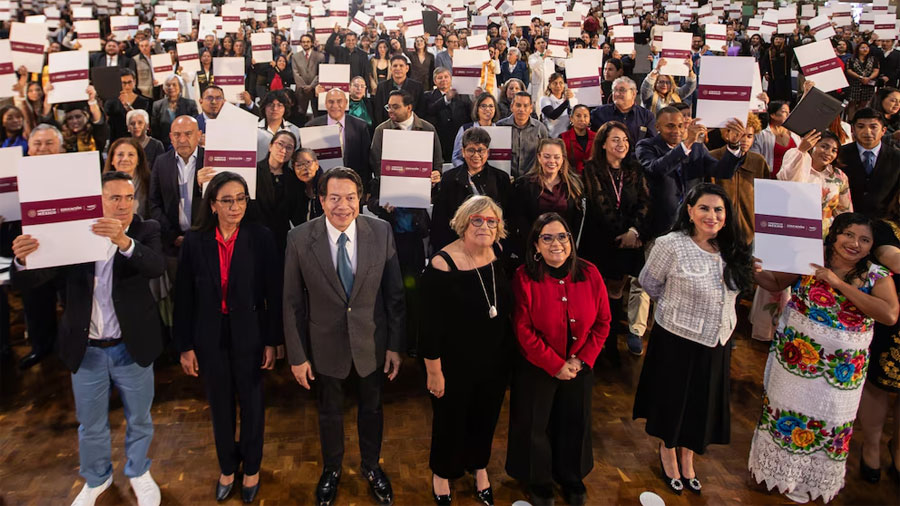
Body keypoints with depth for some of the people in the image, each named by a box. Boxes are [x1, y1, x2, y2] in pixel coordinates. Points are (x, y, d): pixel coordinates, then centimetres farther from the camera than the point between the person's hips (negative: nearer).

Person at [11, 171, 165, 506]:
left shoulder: (146, 231, -8)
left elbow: (157, 266, -28)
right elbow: (26, 284, -9)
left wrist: (125, 242, -47)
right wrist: (22, 260, -32)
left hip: (132, 348, -1)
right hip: (87, 351, 1)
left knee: (139, 419, 19)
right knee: (90, 425, 20)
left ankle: (138, 472, 45)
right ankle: (96, 479, 45)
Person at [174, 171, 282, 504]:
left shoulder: (261, 238, -11)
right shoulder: (194, 241, -7)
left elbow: (273, 293, -7)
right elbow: (184, 297, -2)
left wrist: (272, 341, -6)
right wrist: (185, 346, -1)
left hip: (249, 336, -1)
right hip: (210, 338, 1)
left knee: (252, 404, 15)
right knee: (220, 405, 17)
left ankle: (251, 468, 37)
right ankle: (227, 467, 40)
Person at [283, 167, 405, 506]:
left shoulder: (381, 231, -14)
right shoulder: (299, 238, -15)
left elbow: (394, 293, -6)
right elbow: (293, 302, -8)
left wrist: (395, 345, -4)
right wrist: (297, 355, -5)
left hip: (372, 342, 1)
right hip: (326, 345, 0)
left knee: (372, 409, 22)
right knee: (330, 412, 22)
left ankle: (371, 466, 49)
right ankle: (331, 470, 49)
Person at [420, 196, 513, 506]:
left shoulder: (498, 257, -6)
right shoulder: (443, 264, -24)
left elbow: (506, 309, 5)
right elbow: (431, 324, -20)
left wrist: (509, 355, 9)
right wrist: (434, 372, -15)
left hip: (495, 363, 5)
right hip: (456, 365, -5)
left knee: (485, 418, 24)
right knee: (451, 420, 18)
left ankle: (479, 467, 52)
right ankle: (442, 472, 47)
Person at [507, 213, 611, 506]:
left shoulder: (589, 274, -8)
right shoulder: (524, 278, -17)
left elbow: (602, 322, -3)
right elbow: (523, 330, -18)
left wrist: (582, 359, -11)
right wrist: (555, 365, -18)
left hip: (579, 368, 3)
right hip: (537, 369, -3)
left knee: (574, 424, 19)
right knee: (536, 426, 14)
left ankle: (571, 478, 44)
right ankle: (539, 481, 40)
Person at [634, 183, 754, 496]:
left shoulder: (731, 250, -3)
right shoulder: (671, 245, -18)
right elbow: (649, 283, -6)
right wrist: (676, 306, 0)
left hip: (716, 344, 5)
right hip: (677, 341, -5)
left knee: (701, 403, 20)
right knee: (673, 400, 14)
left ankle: (688, 458, 44)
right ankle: (667, 453, 41)